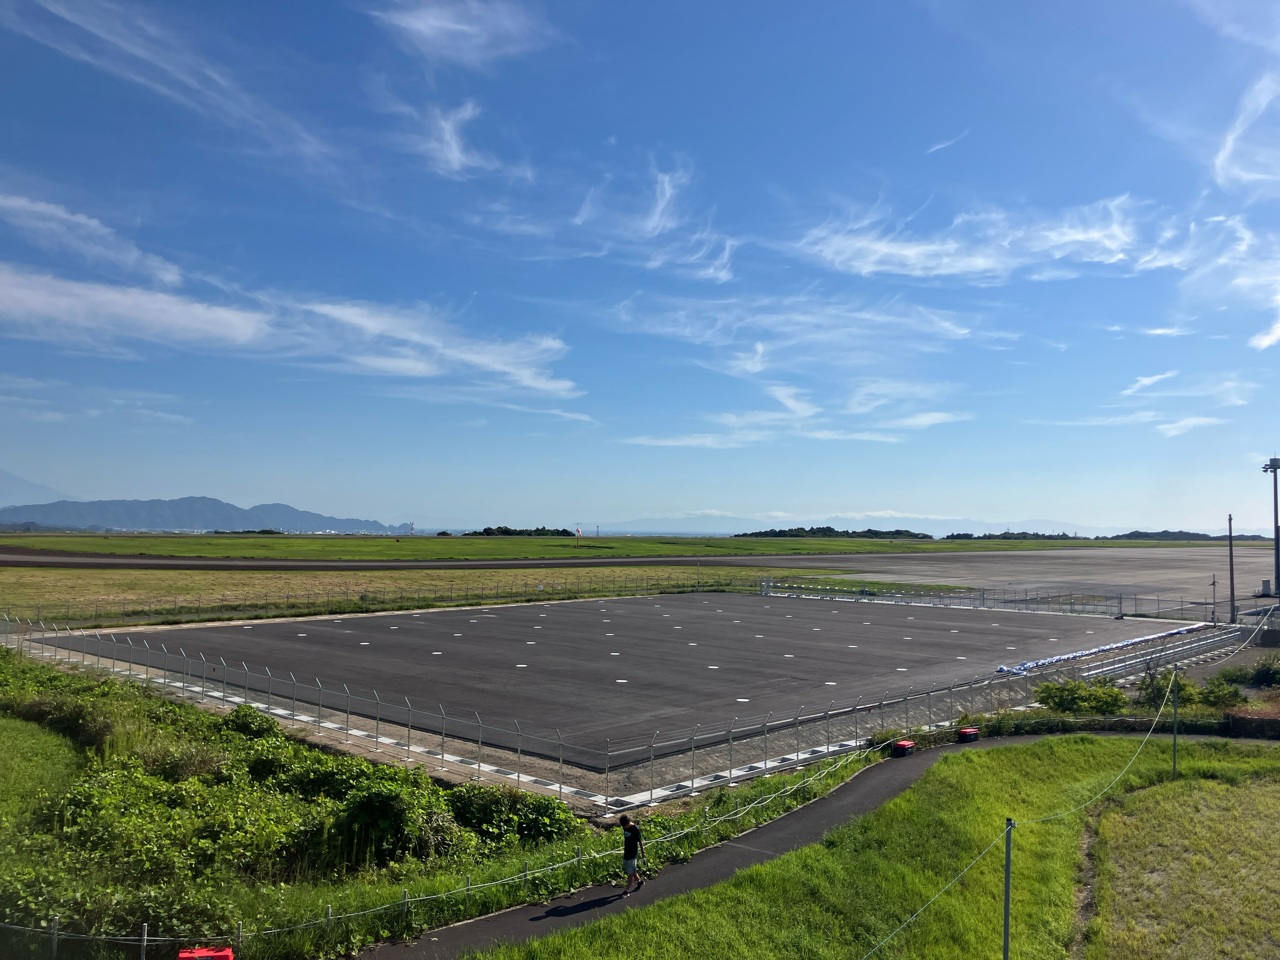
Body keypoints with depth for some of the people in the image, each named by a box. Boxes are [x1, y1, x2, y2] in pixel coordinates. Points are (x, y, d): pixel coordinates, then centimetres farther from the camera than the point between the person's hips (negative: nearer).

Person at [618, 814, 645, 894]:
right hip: (626, 852, 8)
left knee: (630, 872, -1)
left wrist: (642, 854, -7)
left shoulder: (635, 829, -20)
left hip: (633, 853, -8)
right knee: (626, 870, 17)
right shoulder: (624, 828, 0)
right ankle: (639, 881, 37)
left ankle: (626, 890, 6)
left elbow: (640, 842, -12)